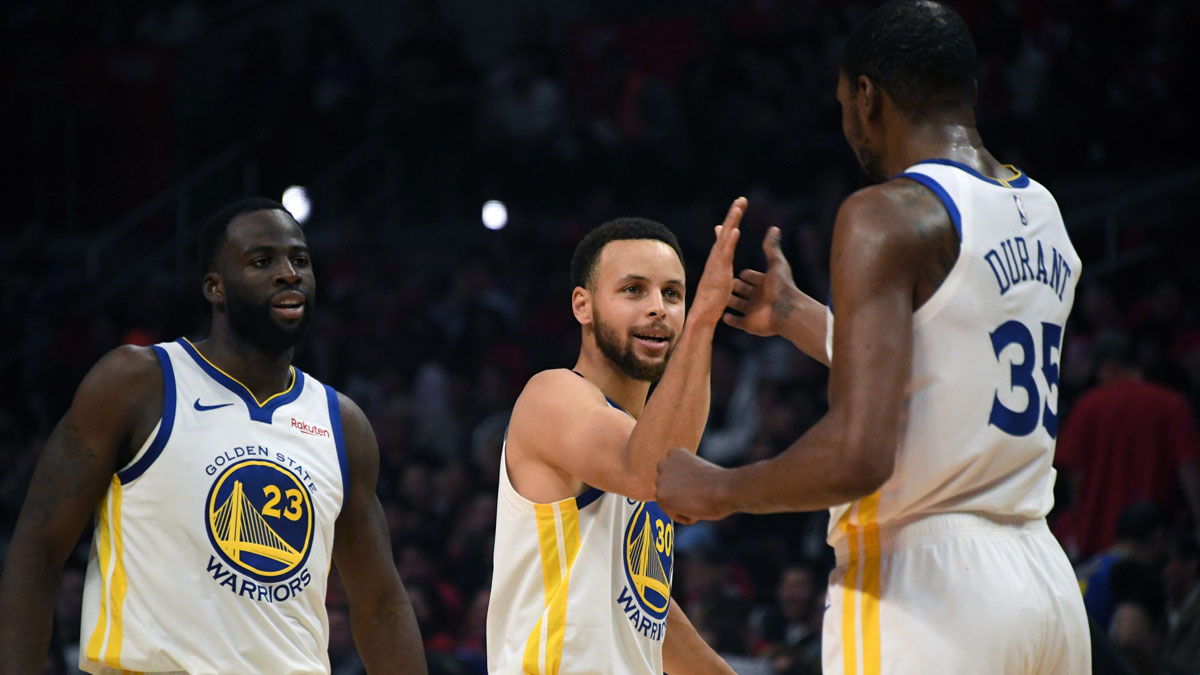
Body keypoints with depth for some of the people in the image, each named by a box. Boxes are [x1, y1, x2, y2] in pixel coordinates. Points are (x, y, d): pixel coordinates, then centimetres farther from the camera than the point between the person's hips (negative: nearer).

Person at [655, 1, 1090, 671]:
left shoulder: (887, 216, -11)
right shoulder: (1043, 214, 13)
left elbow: (858, 454, -21)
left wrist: (719, 490, -5)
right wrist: (794, 316, 41)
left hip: (921, 588, -8)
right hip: (1046, 584, 8)